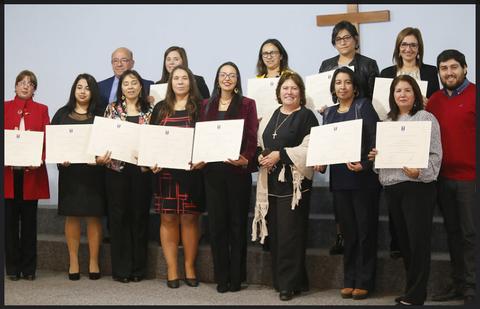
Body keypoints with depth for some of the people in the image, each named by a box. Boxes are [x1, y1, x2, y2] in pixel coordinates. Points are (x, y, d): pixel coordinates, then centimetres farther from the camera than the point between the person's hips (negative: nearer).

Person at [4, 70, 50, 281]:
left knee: (29, 220, 5)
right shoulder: (5, 108, 10)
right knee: (10, 219, 2)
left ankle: (29, 268, 12)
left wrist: (39, 159, -15)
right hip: (8, 171, 0)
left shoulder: (42, 110, 10)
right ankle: (13, 267, 11)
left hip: (32, 171, 0)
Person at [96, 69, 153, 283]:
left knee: (139, 216, 4)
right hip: (117, 168, 0)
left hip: (142, 169, 1)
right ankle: (121, 268, 9)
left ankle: (138, 268, 13)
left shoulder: (149, 111, 8)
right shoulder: (112, 109, 7)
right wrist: (102, 157, -12)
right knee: (118, 216, 1)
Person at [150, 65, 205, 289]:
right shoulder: (160, 109, 12)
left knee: (189, 218, 2)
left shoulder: (200, 108, 5)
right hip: (165, 171, 2)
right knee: (168, 219, 3)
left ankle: (189, 267, 14)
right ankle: (171, 269, 10)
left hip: (191, 171, -2)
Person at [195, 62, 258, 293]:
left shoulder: (247, 104, 4)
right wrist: (199, 159, -7)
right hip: (212, 170, 3)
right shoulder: (207, 105, 13)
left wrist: (246, 160, -21)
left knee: (237, 223, 5)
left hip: (238, 170, -2)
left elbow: (252, 137, -4)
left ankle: (236, 277, 14)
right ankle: (221, 277, 14)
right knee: (216, 223, 5)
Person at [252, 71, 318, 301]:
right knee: (275, 232, 8)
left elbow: (310, 148, -13)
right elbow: (259, 145, 20)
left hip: (294, 181, -6)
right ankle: (279, 279, 19)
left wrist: (280, 155, -16)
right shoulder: (270, 117, 17)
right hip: (271, 181, 6)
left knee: (290, 232, -6)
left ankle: (290, 283, 3)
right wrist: (260, 156, -2)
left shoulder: (306, 116, -3)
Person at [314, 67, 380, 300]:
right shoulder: (329, 113, 14)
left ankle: (364, 282, 10)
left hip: (363, 178, -5)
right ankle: (349, 280, 19)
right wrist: (321, 163, -2)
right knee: (348, 231, 11)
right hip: (339, 179, 5)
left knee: (365, 230, 2)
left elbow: (375, 139, -10)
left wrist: (364, 164, -21)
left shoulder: (364, 106, -1)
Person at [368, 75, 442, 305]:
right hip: (391, 187, 6)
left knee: (418, 241, -3)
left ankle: (415, 295, 5)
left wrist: (419, 172, -23)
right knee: (403, 240, 11)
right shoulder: (387, 122, 15)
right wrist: (375, 156, -1)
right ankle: (412, 289, 23)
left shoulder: (426, 118, -2)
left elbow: (435, 154, -8)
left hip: (417, 186, -6)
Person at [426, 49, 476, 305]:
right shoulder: (434, 100, 10)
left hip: (469, 176, -5)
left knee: (470, 233, 0)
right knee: (452, 232, 13)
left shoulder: (473, 95, -6)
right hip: (443, 176, 5)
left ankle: (471, 287, 8)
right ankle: (457, 282, 23)